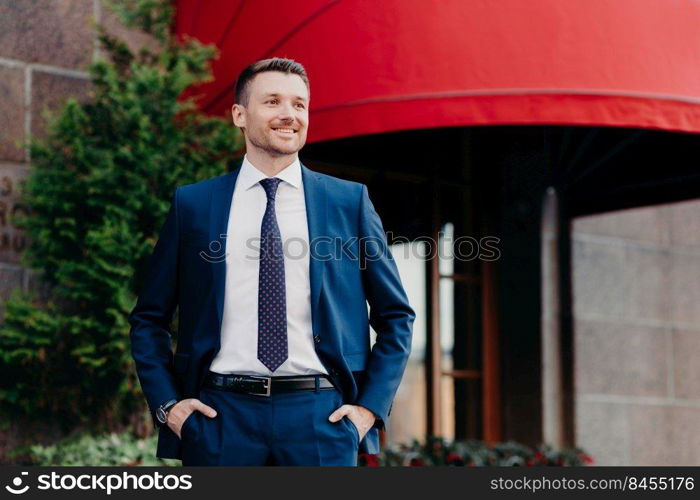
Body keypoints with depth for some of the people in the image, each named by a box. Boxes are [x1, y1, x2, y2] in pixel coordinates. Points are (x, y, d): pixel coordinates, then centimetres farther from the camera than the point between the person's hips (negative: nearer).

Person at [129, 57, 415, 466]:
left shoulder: (350, 201, 7)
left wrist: (370, 406, 1)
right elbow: (149, 319, 13)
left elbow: (395, 316, 11)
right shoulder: (193, 204, 8)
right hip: (220, 414, 0)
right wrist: (167, 403, 0)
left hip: (321, 415, 0)